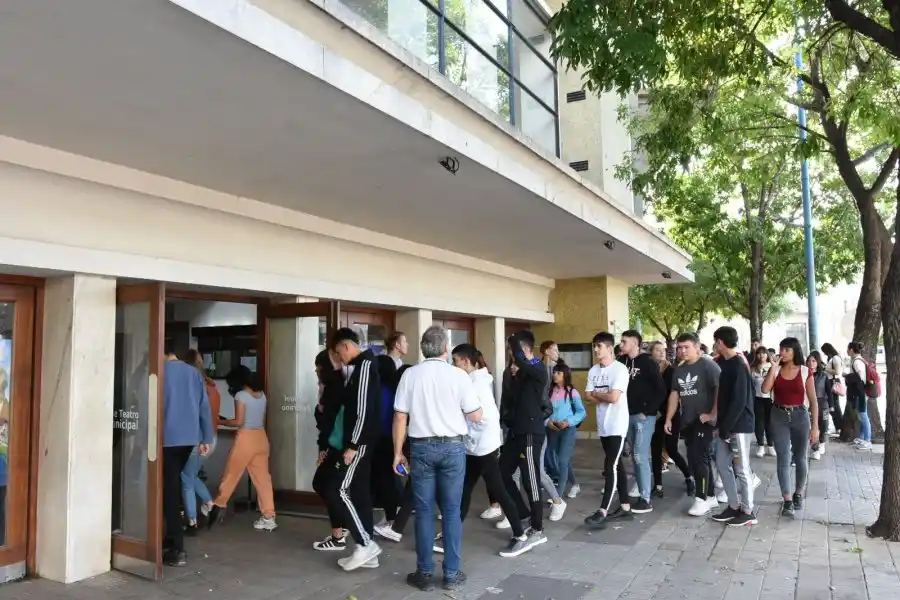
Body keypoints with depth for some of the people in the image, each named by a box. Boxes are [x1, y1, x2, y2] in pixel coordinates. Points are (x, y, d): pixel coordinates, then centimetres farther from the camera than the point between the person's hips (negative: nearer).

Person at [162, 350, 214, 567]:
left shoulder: (160, 371, -3)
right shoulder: (194, 373, 10)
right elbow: (205, 407, 7)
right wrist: (206, 439, 9)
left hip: (168, 437, -5)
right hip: (189, 437, 5)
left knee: (169, 488, -2)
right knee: (173, 484, 19)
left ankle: (177, 549, -6)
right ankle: (172, 538, 26)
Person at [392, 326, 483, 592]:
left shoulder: (410, 375, -2)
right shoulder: (458, 375, -6)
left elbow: (400, 417, -1)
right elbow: (476, 416, -1)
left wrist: (398, 452, 7)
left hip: (421, 447, 1)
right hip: (453, 447, -1)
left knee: (424, 511, 8)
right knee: (451, 511, 8)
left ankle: (424, 574, 15)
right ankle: (452, 574, 14)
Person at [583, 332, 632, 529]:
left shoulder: (620, 369, -13)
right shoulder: (593, 371, 9)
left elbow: (613, 397, -22)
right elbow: (588, 397, 6)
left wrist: (596, 394, -5)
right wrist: (604, 397, -12)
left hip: (617, 426, -8)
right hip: (602, 426, 8)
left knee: (610, 466, -10)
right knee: (617, 465, 13)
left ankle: (603, 512, -9)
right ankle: (625, 508, 21)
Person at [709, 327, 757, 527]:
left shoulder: (738, 365, -17)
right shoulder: (723, 363, 9)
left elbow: (739, 401, -21)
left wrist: (726, 427, -18)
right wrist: (720, 424, 8)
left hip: (739, 425, -8)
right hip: (725, 424, 8)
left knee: (741, 468, 2)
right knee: (722, 465, 12)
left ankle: (748, 512, 14)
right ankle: (734, 506, 23)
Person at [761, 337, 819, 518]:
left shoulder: (805, 372, -4)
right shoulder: (776, 370, 1)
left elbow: (813, 401, -2)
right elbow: (765, 389, -15)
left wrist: (815, 426, -6)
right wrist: (773, 367, -14)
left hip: (800, 416, -1)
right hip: (779, 416, 1)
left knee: (800, 458, 13)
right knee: (783, 459, -4)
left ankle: (798, 494, 33)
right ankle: (787, 501, -3)